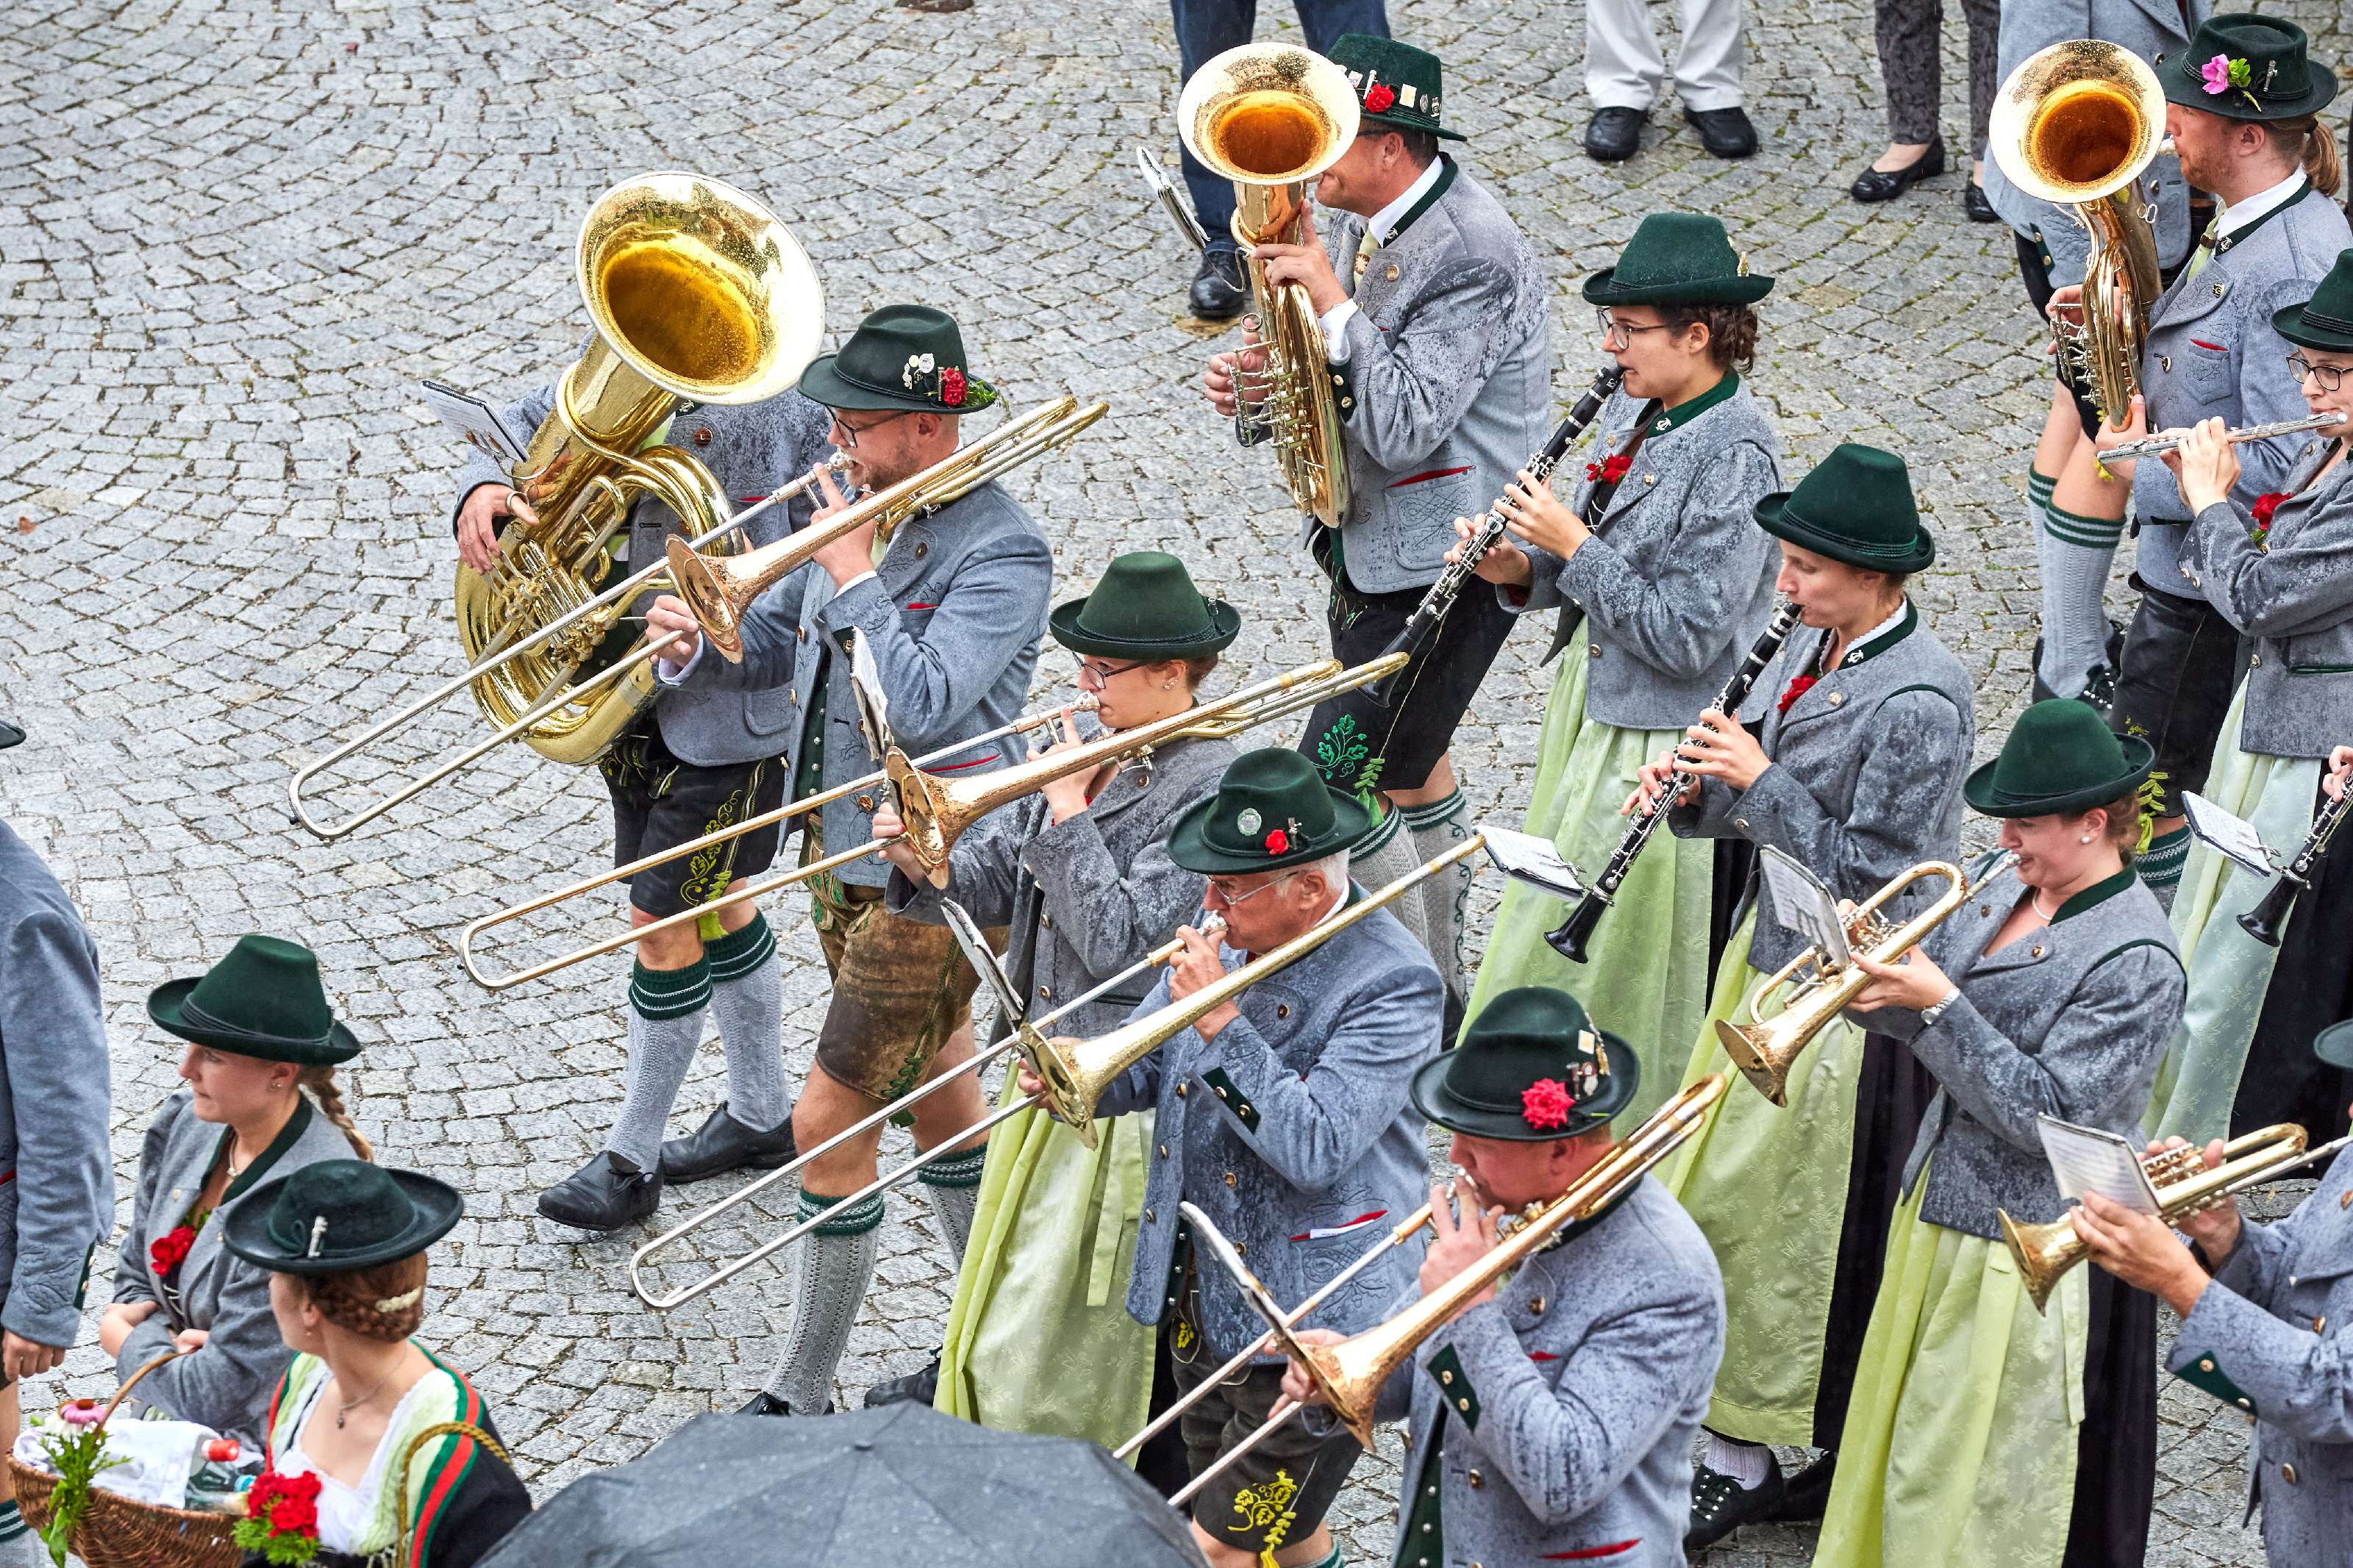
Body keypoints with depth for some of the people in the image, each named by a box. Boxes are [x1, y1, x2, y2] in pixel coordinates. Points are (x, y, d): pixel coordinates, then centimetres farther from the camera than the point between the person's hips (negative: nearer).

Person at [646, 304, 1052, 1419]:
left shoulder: (1002, 553, -22)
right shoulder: (866, 503, 2)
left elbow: (922, 708, -33)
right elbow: (771, 644, 9)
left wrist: (854, 575, -27)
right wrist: (694, 645, -13)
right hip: (842, 854, 9)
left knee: (831, 1122, -5)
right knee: (935, 1096, 20)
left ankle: (802, 1393, 8)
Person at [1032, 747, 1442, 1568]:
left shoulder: (1391, 985, -21)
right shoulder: (1227, 939, 2)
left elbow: (1316, 1150, -29)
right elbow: (1143, 1064, 12)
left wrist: (1220, 1023, -30)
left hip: (1308, 1316, -8)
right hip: (1199, 1294, 8)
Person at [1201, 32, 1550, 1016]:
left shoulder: (1472, 255, -25)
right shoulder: (1369, 220, 4)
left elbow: (1404, 427, -30)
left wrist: (1331, 299, -28)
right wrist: (1259, 383, -6)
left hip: (1447, 565, -10)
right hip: (1374, 545, 10)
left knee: (1339, 791, -9)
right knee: (1405, 761, 23)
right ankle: (1443, 978, 40)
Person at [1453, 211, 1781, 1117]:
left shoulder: (1734, 459, -26)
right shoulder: (1638, 410, 2)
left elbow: (1684, 639, -28)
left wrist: (1572, 544, -24)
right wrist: (1522, 570, -6)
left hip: (1656, 738, -9)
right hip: (1593, 696, 9)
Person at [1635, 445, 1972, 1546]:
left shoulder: (1920, 702, -24)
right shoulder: (1816, 646, 3)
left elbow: (1869, 871, -23)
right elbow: (1755, 808, 12)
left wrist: (1760, 781, -22)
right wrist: (1696, 788, -8)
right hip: (1772, 958, 9)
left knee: (1770, 1217, 1)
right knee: (1721, 1197, 17)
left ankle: (1748, 1456, 14)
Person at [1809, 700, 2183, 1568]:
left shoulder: (2135, 960, -22)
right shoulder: (2001, 880, 3)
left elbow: (2044, 1118, -25)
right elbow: (1924, 1024, 9)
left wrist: (1938, 1004, -29)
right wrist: (1875, 986, -13)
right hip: (1941, 1205, 8)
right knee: (1901, 1458, 22)